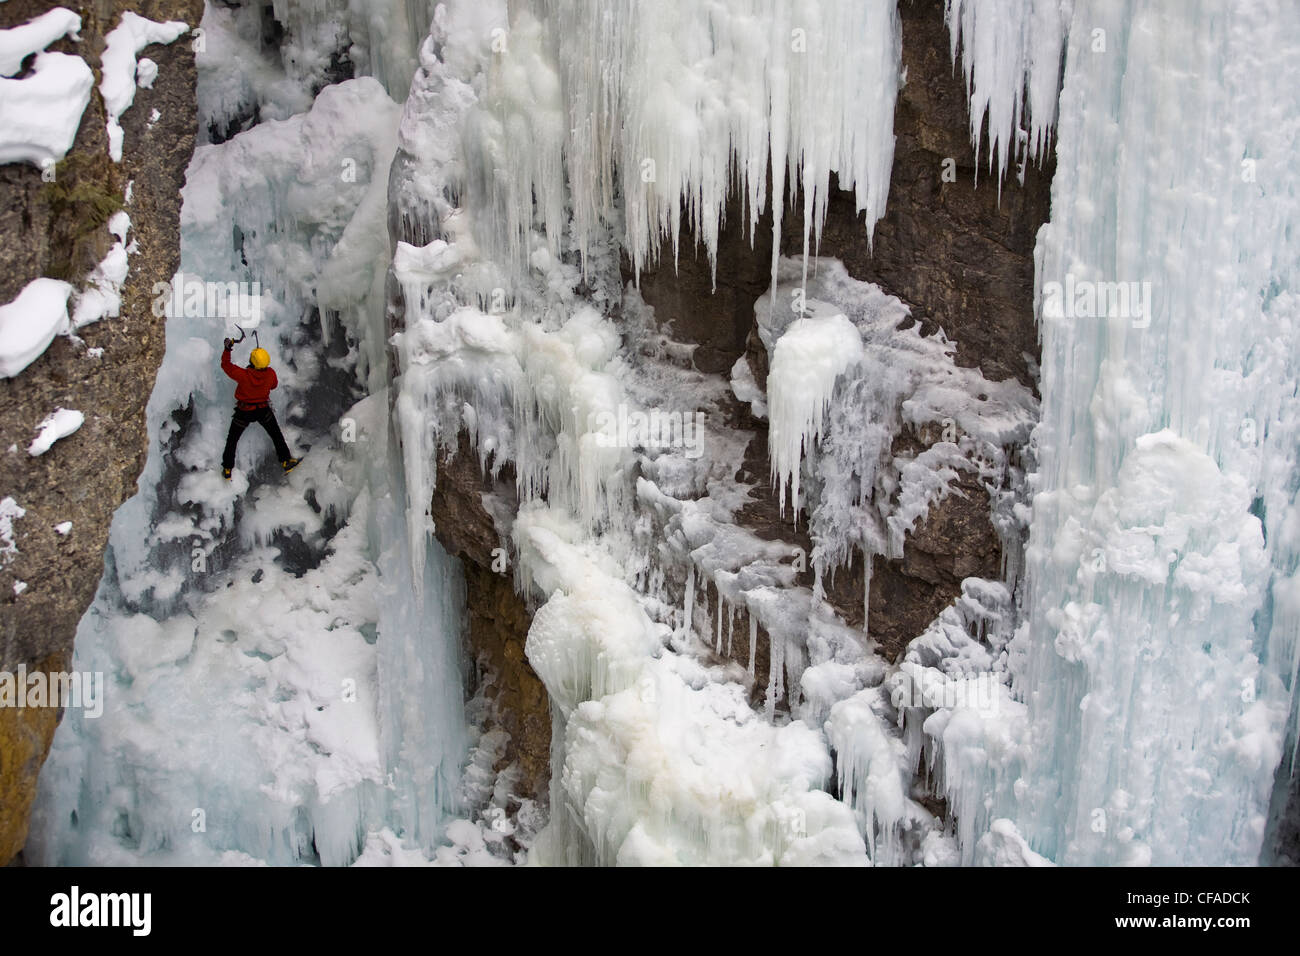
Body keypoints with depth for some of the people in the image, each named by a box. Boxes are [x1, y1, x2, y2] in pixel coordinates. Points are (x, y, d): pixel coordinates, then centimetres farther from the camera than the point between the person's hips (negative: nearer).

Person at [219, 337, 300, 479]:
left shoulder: (243, 375, -31)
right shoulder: (270, 373, -22)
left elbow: (226, 365, -16)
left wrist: (227, 348, -8)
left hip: (244, 412, -1)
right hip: (263, 410, 1)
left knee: (232, 440, 17)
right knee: (276, 435, 22)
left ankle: (227, 470, 25)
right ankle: (286, 461, 26)